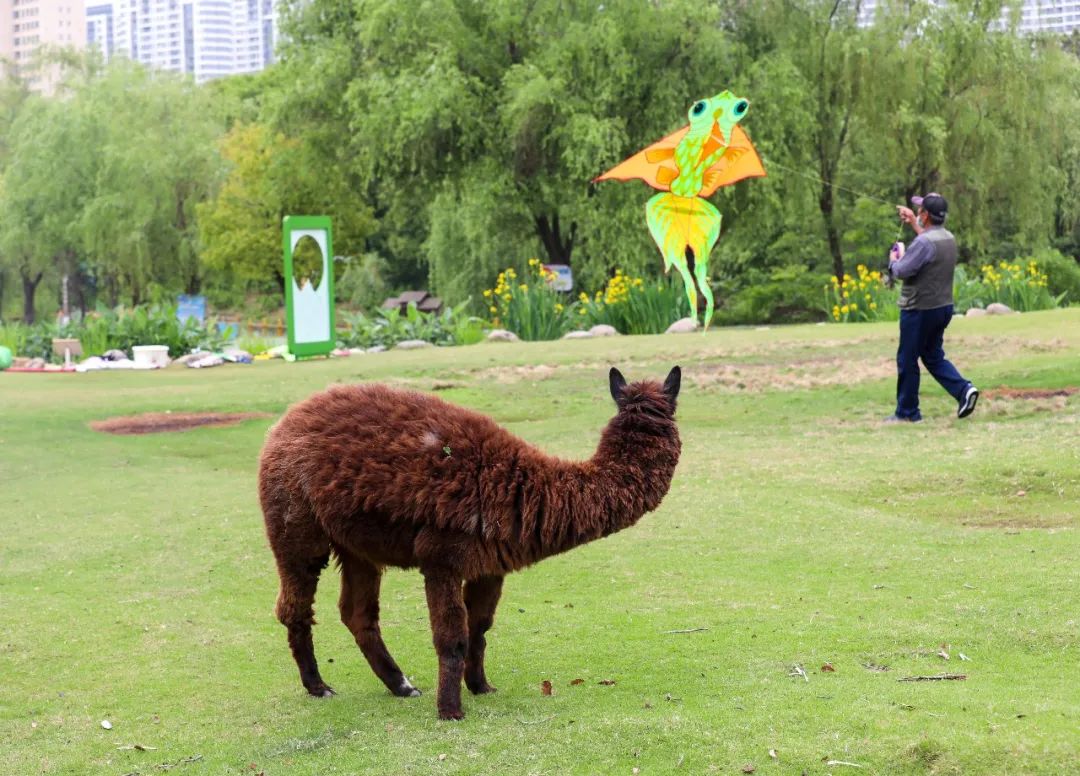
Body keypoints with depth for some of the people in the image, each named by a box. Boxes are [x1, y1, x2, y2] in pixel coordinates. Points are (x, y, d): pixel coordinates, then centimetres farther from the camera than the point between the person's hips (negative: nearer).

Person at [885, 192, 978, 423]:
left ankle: (907, 412, 11)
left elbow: (901, 271, -21)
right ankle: (963, 389, -1)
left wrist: (894, 259, 0)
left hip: (920, 310, -9)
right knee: (933, 356, 19)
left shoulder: (923, 242, -22)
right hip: (944, 307, 9)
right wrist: (914, 223, 33)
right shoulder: (948, 238, 6)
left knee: (907, 360, 4)